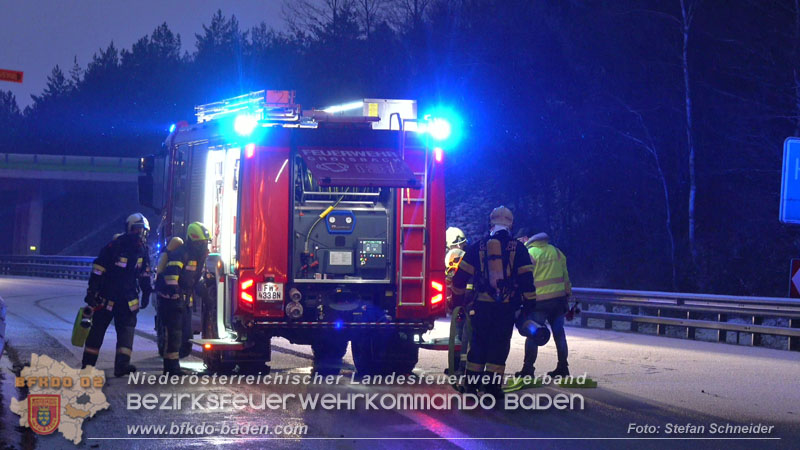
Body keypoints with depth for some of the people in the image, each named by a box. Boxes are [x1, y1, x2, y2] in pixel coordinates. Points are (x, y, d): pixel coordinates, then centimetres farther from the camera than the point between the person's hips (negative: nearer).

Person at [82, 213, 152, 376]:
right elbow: (98, 269, -13)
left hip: (128, 300, 4)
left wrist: (146, 294, 15)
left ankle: (122, 364, -5)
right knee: (97, 329, 1)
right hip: (106, 298, -4)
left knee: (127, 329, -3)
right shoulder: (115, 245, -13)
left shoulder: (143, 250, 5)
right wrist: (91, 292, -15)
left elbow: (145, 274, 18)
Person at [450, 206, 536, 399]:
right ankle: (493, 386, 0)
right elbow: (527, 279, -2)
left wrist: (458, 303, 17)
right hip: (507, 307, -1)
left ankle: (471, 384, 13)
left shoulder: (477, 248, 6)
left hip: (481, 305, 1)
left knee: (477, 343, 11)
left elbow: (460, 278, 8)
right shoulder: (518, 249, 1)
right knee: (499, 345, 4)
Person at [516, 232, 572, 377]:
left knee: (532, 335, 1)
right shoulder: (556, 252, 10)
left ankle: (528, 369, 2)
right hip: (559, 299, 6)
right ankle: (563, 368, 16)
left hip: (539, 301, -6)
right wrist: (567, 295, 21)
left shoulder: (530, 254, -10)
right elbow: (565, 277, 14)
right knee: (559, 333, 11)